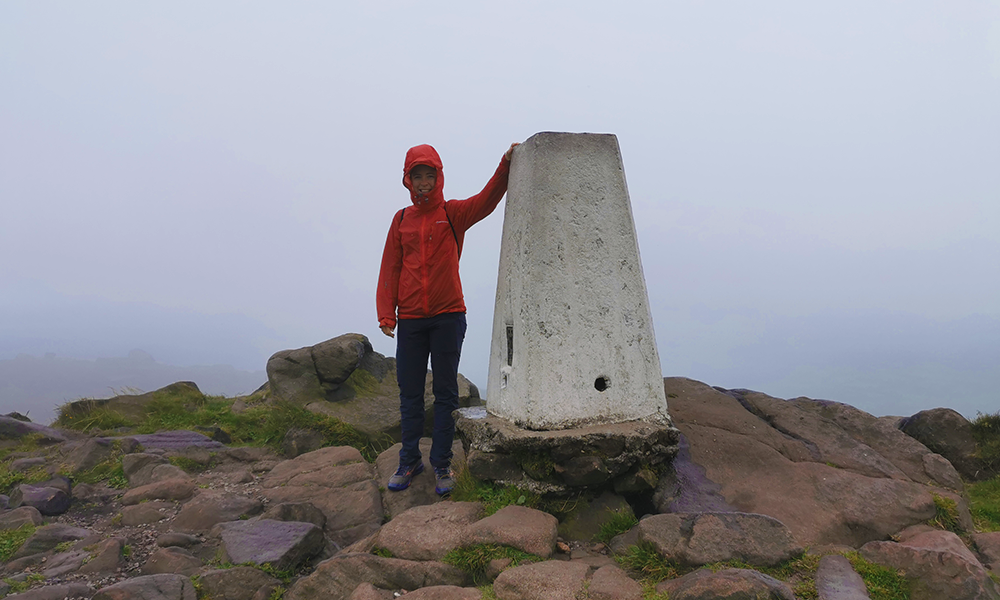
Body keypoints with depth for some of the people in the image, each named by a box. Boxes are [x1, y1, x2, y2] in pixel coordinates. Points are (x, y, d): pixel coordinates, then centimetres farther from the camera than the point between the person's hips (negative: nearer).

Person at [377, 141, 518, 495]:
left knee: (445, 393, 4)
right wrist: (386, 314, -2)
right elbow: (390, 269, 7)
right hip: (410, 320, 2)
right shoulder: (402, 219, 10)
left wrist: (505, 166, -32)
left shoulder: (453, 213, 4)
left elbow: (487, 200, -16)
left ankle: (442, 464, 14)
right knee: (409, 393, 9)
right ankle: (409, 461, 22)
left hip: (448, 316, -2)